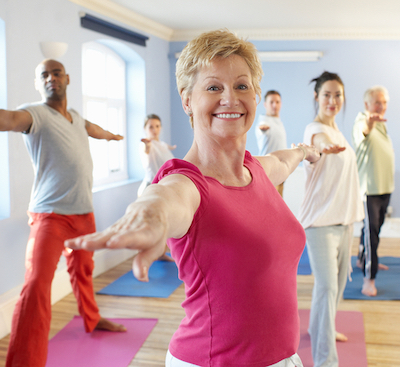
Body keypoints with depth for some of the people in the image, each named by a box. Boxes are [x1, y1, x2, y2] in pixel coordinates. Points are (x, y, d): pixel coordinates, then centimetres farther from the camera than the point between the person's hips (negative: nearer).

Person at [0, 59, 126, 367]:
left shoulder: (76, 117, 12)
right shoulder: (36, 113, -11)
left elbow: (92, 128, 36)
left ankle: (92, 319, 47)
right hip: (50, 214, -7)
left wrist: (110, 134, 57)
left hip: (84, 213, 7)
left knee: (83, 271, 24)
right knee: (37, 284, -18)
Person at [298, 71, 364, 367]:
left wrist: (350, 217, 19)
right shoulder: (315, 129, -14)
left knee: (338, 281, 19)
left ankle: (321, 329, 39)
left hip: (342, 218, 9)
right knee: (327, 286, -12)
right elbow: (321, 142, -40)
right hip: (320, 220, -9)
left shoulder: (337, 130, 13)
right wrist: (328, 147, -63)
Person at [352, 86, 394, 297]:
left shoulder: (381, 125, 15)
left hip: (385, 186, 9)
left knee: (376, 227, 19)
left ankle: (363, 259, 38)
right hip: (369, 187, -8)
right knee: (370, 229, -12)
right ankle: (369, 279, -11)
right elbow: (361, 130, -41)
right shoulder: (363, 121, -13)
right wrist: (368, 123, -62)